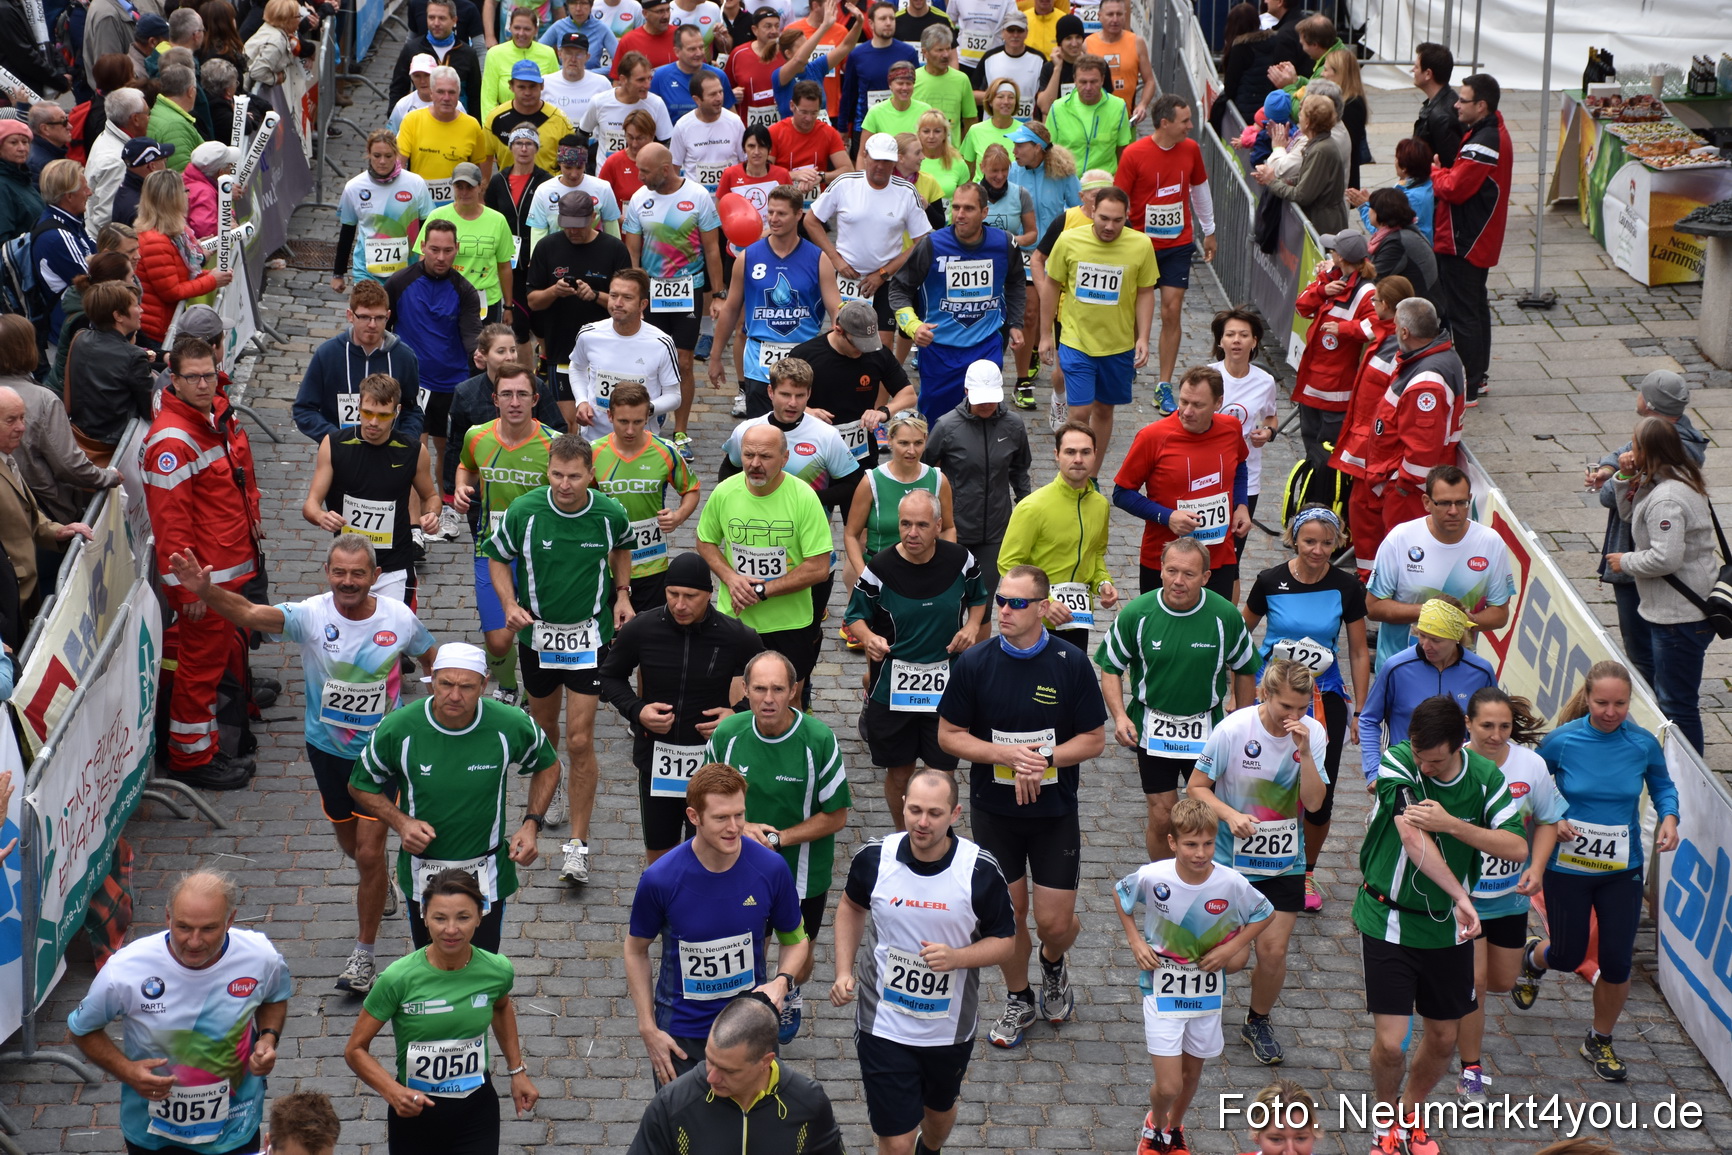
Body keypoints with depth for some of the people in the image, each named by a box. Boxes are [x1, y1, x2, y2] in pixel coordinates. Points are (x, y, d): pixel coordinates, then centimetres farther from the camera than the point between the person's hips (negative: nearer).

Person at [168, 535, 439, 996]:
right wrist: (206, 591, -56)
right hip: (327, 747, 2)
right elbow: (250, 613, -38)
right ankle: (378, 883, 57)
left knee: (369, 852, -5)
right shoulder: (311, 616, -20)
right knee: (349, 844, 21)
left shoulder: (399, 618, -15)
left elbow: (432, 657, 6)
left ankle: (363, 954, 11)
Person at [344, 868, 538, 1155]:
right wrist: (392, 1092, -29)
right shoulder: (398, 978, -22)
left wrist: (517, 1071, 11)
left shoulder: (497, 970, -12)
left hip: (477, 1112, 2)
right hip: (415, 1111, -2)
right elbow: (355, 1049, -14)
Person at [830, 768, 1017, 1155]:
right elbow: (851, 906, 8)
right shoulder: (874, 858, -14)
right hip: (883, 1025, -1)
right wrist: (844, 971, -2)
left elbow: (1005, 943, -8)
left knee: (940, 1109, 29)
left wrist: (955, 957, -27)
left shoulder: (981, 871, -18)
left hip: (951, 1029, 1)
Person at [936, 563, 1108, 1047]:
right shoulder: (974, 663, -8)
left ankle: (1052, 963, 36)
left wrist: (1042, 760, -19)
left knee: (1056, 921, 0)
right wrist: (1006, 755, -18)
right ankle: (1018, 999, 34)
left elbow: (1093, 740, -4)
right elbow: (949, 735, -3)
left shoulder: (1071, 664, -9)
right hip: (993, 809, 1)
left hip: (1055, 812, -1)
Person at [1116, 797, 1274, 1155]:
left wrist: (1231, 948, -11)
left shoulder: (1231, 883, -20)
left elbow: (1266, 914, -1)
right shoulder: (1151, 877, -22)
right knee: (1168, 1085, -6)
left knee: (1192, 1072, 20)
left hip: (1207, 992, 2)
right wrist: (1135, 941, -7)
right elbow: (1119, 893, 2)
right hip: (1162, 988, -2)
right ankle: (1154, 1125, 29)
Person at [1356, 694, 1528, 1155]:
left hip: (1448, 927, 3)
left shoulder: (1486, 778, -9)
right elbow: (1414, 839, -28)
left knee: (1443, 1038, 14)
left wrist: (1451, 824, -26)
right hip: (1389, 921, -3)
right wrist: (1461, 898, -31)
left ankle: (1411, 1114, 42)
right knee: (1390, 1042, -7)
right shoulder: (1397, 763, -19)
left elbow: (1517, 848, -14)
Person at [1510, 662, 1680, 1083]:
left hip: (1622, 871, 1)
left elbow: (1662, 784, 9)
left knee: (1616, 962, 2)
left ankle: (1600, 1042, 28)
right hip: (1567, 868, -1)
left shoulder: (1643, 744, -10)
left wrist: (1668, 818, -10)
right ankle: (1533, 957, 52)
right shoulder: (1560, 741, -15)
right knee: (1568, 957, 12)